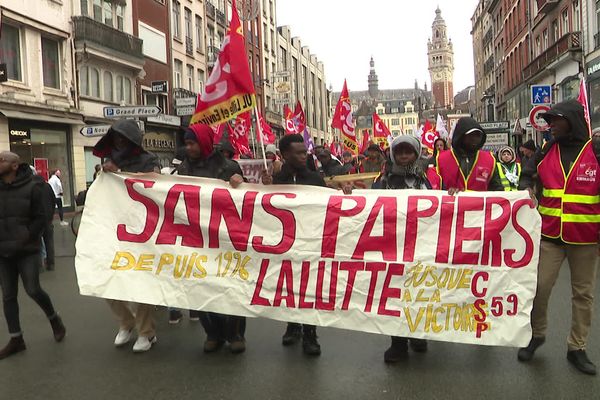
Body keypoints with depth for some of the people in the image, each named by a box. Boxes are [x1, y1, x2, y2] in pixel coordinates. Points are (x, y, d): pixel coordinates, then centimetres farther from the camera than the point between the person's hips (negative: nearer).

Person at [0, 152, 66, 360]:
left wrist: (24, 239, -14)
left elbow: (40, 218, -7)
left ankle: (54, 319, 23)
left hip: (27, 251, -4)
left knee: (33, 290, -5)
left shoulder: (31, 187, -7)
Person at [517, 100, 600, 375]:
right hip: (549, 234, 2)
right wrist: (526, 187, -7)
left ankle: (577, 347, 22)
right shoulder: (547, 151, 4)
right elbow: (528, 175, 16)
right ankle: (537, 334, 23)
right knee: (539, 286, 0)